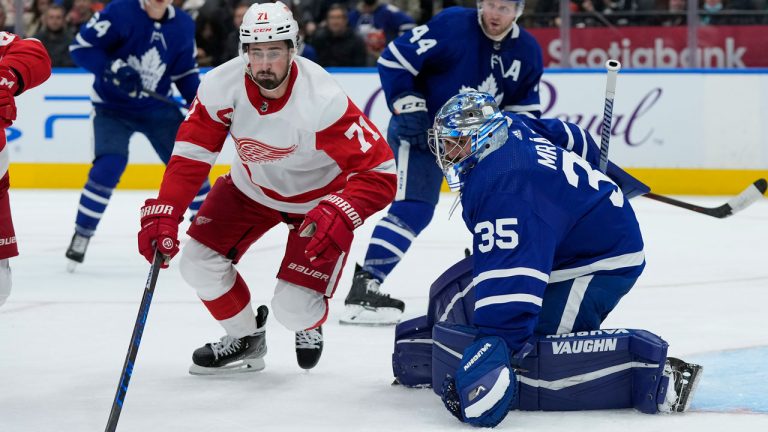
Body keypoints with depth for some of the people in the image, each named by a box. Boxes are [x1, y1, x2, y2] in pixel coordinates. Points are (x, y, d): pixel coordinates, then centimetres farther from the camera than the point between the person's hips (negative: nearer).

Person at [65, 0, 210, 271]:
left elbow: (185, 71, 9)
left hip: (157, 105, 4)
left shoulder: (183, 26, -3)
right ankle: (81, 236, -7)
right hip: (112, 106, -4)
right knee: (109, 166, -22)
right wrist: (114, 69, -32)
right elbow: (81, 47, -18)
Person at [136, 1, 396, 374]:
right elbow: (191, 155, -17)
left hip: (318, 197, -4)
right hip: (252, 187, 4)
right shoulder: (222, 87, -26)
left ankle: (309, 324, 29)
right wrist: (163, 213, -29)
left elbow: (379, 172, -35)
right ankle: (245, 339, 21)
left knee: (293, 309, -13)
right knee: (200, 263, -8)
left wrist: (340, 214, -51)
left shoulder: (323, 101, -37)